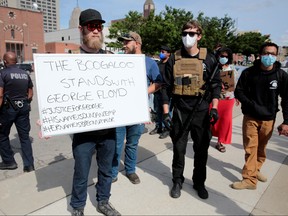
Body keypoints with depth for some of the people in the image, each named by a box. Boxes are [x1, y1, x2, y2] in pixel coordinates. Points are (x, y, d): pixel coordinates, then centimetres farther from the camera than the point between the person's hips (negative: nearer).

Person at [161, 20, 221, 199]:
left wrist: (214, 108, -8)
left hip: (202, 112, 0)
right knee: (178, 149, 9)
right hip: (180, 112, 0)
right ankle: (177, 182, 28)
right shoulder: (174, 60, 3)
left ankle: (199, 183, 31)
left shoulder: (209, 59, 2)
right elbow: (167, 87, 3)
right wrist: (166, 112, -2)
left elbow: (216, 84, 4)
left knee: (201, 150, 11)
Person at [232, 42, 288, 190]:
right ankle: (250, 179, 6)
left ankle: (256, 169, 36)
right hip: (250, 117, -1)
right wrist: (251, 104, -18)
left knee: (261, 147, 15)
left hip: (269, 119, 1)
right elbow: (238, 92, -2)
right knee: (250, 148, -2)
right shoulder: (248, 73, -7)